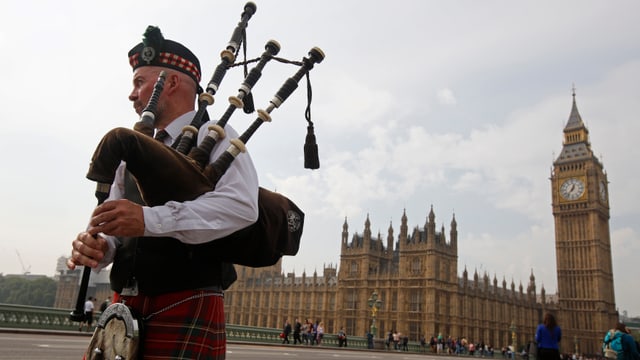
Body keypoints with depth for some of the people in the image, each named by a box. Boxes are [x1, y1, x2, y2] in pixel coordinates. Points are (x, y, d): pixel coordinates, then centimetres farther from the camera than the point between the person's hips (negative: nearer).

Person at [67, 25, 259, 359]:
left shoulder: (215, 136, -3)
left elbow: (241, 205, -20)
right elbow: (112, 224, 13)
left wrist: (149, 219, -27)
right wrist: (95, 244, -11)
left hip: (187, 306, -5)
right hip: (126, 306, 5)